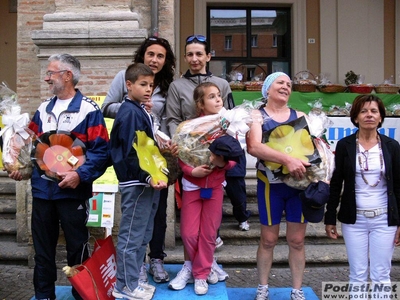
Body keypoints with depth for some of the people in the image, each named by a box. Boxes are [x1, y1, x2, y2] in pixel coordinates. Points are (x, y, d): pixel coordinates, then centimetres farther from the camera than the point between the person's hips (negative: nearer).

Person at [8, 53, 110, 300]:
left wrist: (80, 175, -22)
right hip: (42, 190, 6)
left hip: (73, 191, -6)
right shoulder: (43, 109, 13)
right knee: (42, 247, 14)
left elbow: (100, 151, -12)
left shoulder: (89, 110, -7)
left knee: (77, 247, 6)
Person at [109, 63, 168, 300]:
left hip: (149, 181, 10)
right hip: (136, 184, -10)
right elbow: (130, 154, -22)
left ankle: (133, 280, 29)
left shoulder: (142, 111, 14)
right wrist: (148, 178, -27)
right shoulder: (130, 113, -15)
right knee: (131, 236, 1)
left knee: (143, 236, 17)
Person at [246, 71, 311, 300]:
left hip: (299, 182, 3)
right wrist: (287, 159, -32)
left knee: (297, 240, 7)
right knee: (268, 239, 7)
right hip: (270, 184, -2)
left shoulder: (300, 116, 9)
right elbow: (253, 146, -20)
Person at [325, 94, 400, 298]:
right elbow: (335, 184, 1)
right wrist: (330, 218, 0)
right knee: (357, 275, 6)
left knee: (381, 276, 6)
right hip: (354, 220, 0)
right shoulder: (344, 145, -1)